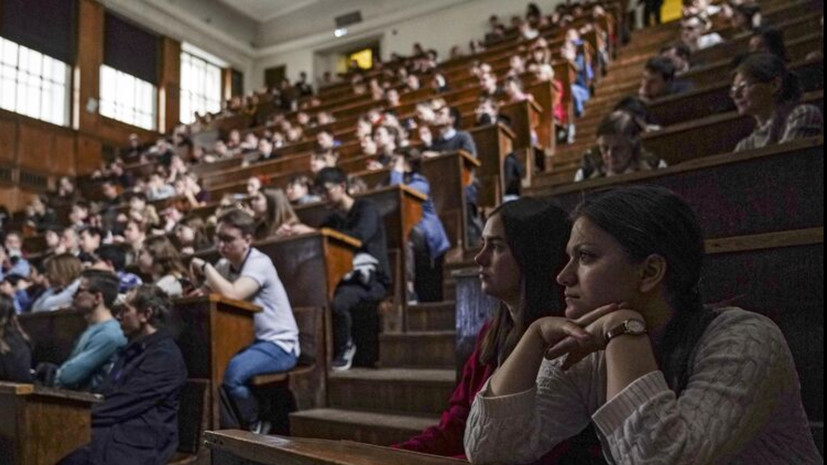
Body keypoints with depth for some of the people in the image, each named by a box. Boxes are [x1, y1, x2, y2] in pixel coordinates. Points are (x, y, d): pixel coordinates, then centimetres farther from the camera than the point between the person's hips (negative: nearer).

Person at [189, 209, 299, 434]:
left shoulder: (259, 263, -15)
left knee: (230, 371, -31)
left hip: (278, 344, -7)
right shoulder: (225, 264, 10)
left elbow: (232, 294, -30)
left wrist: (204, 266, -18)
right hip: (247, 340, 8)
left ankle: (257, 425, -3)